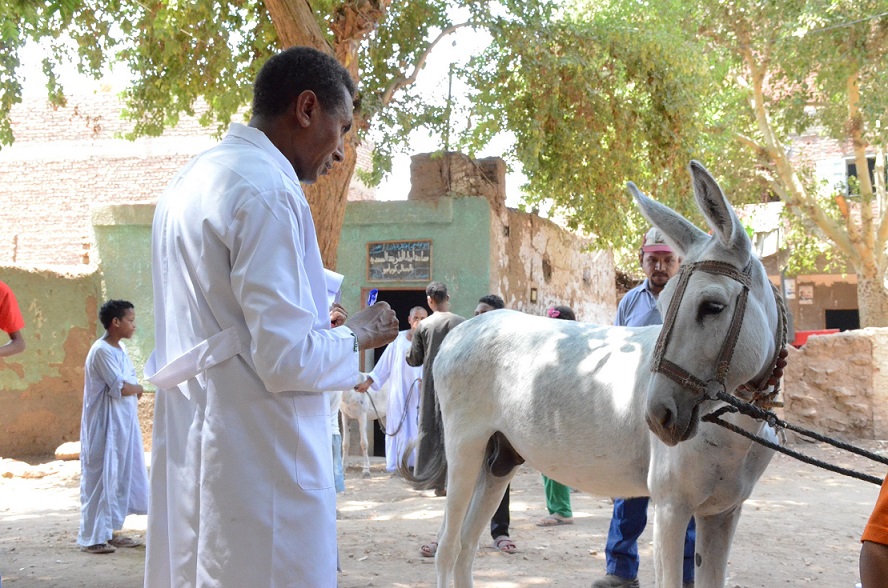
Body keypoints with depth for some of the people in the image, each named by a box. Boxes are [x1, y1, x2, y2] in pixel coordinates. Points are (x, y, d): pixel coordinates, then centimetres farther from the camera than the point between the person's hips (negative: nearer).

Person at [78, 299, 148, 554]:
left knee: (119, 476, 12)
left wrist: (133, 390, -7)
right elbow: (121, 388, -21)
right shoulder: (102, 351, -17)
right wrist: (138, 389, -3)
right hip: (105, 426, -9)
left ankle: (109, 531, 19)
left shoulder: (121, 348, 13)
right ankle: (92, 537, 1)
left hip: (124, 424, 9)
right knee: (100, 478, -5)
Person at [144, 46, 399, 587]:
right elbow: (288, 361, -20)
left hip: (190, 456, 9)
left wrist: (313, 319, 20)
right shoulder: (268, 192, -16)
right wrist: (357, 336, -2)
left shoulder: (191, 181, 13)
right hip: (259, 462, -9)